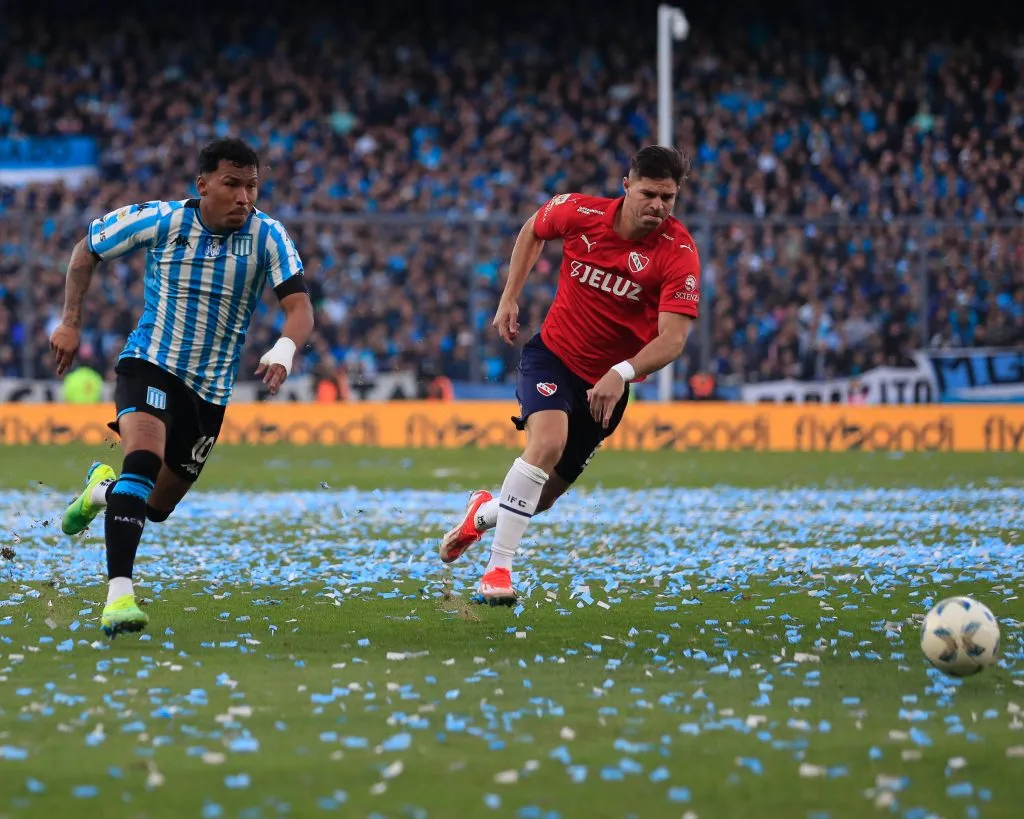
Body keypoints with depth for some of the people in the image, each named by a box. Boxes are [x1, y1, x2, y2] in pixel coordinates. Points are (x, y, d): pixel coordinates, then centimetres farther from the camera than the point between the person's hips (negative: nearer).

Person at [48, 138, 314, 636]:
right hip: (150, 365, -3)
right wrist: (71, 323, 0)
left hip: (210, 390, 3)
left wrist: (284, 350, -42)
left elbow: (299, 306, -21)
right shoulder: (160, 221, -12)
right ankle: (119, 594, -35)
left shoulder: (267, 236, -11)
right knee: (144, 457, -32)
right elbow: (87, 251, 4)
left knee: (157, 508, 13)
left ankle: (104, 487, 49)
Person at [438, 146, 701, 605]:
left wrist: (621, 374, -44)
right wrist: (509, 299, 4)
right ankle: (498, 568, -25)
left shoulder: (678, 252, -20)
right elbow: (533, 231, 10)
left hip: (606, 381, 1)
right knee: (548, 441, -31)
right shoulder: (579, 213, -15)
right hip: (553, 353, -1)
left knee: (543, 498, 10)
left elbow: (673, 338, -29)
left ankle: (484, 513, 46)